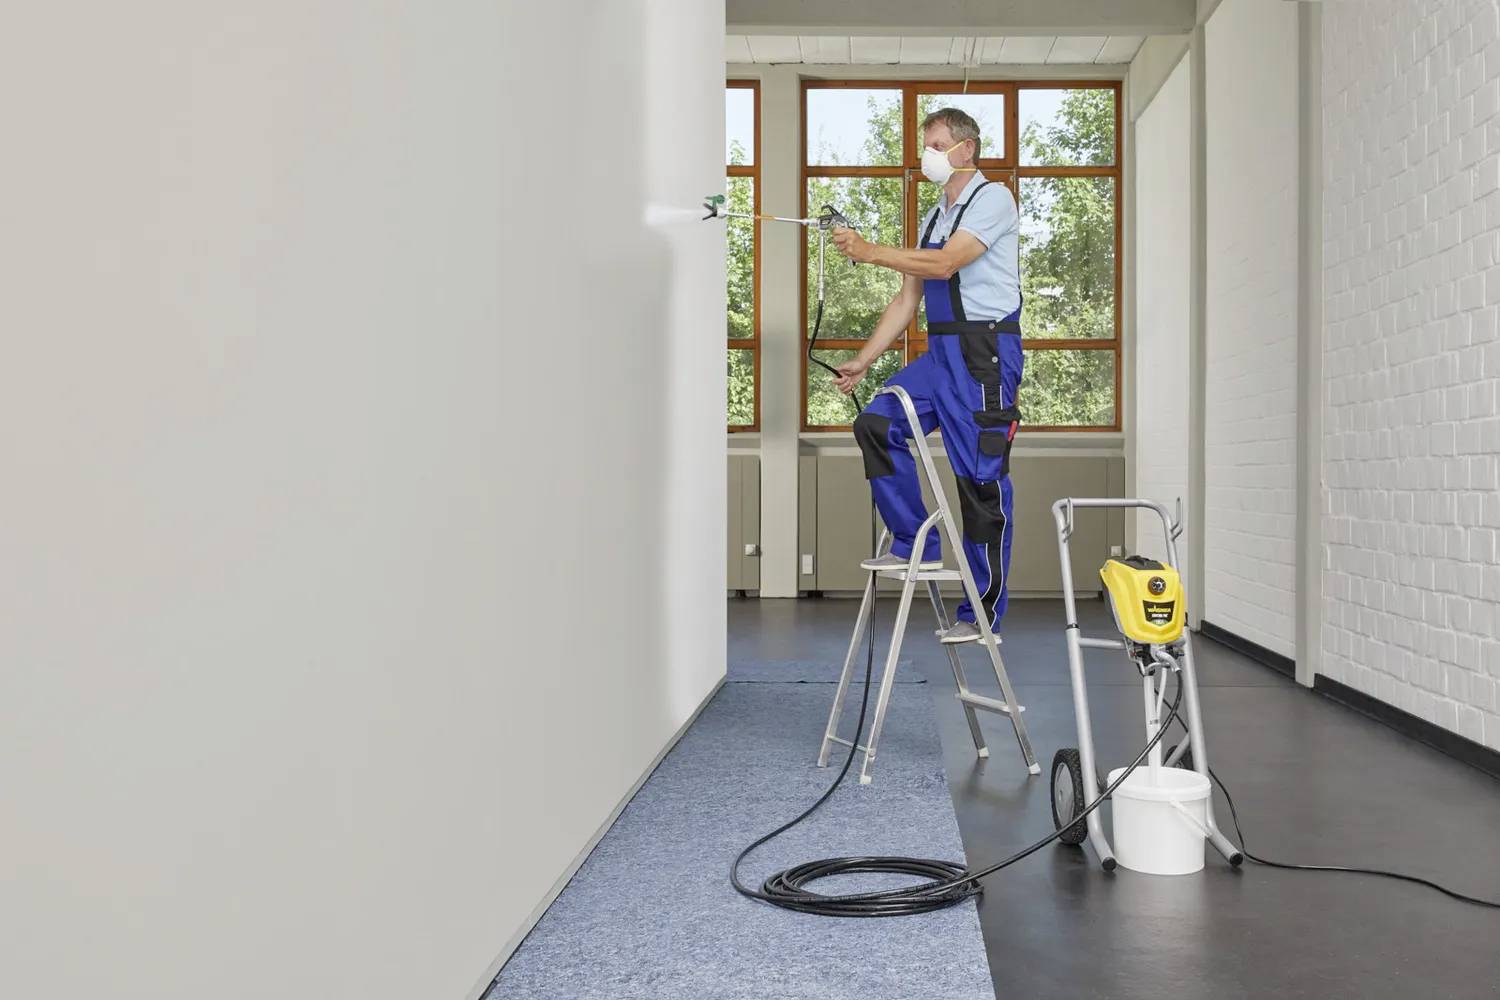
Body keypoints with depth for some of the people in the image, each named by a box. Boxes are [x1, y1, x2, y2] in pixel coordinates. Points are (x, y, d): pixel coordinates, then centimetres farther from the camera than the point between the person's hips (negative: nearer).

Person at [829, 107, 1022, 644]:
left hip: (986, 351, -8)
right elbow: (906, 300, 20)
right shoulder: (934, 217, 22)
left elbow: (945, 263, -17)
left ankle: (983, 611, 1)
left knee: (981, 479, -6)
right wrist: (862, 361, 14)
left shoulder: (993, 198, -3)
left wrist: (870, 251, -15)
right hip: (940, 351, 8)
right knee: (876, 423, -6)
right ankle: (914, 542, 4)